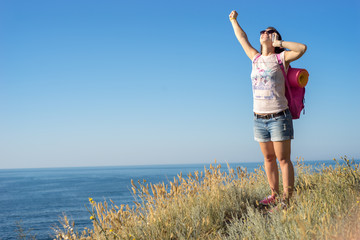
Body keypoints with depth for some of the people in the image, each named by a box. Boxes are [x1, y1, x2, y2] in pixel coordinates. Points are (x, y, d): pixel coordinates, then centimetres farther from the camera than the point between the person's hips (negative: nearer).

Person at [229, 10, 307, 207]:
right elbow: (242, 39, 27)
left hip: (279, 117, -5)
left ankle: (286, 200, -3)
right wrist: (234, 20, 37)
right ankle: (274, 196, 18)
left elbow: (302, 48, -19)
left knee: (283, 159, -4)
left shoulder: (280, 58, -2)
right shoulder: (256, 58, 12)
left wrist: (279, 43, -9)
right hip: (259, 119, 6)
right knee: (268, 159, 10)